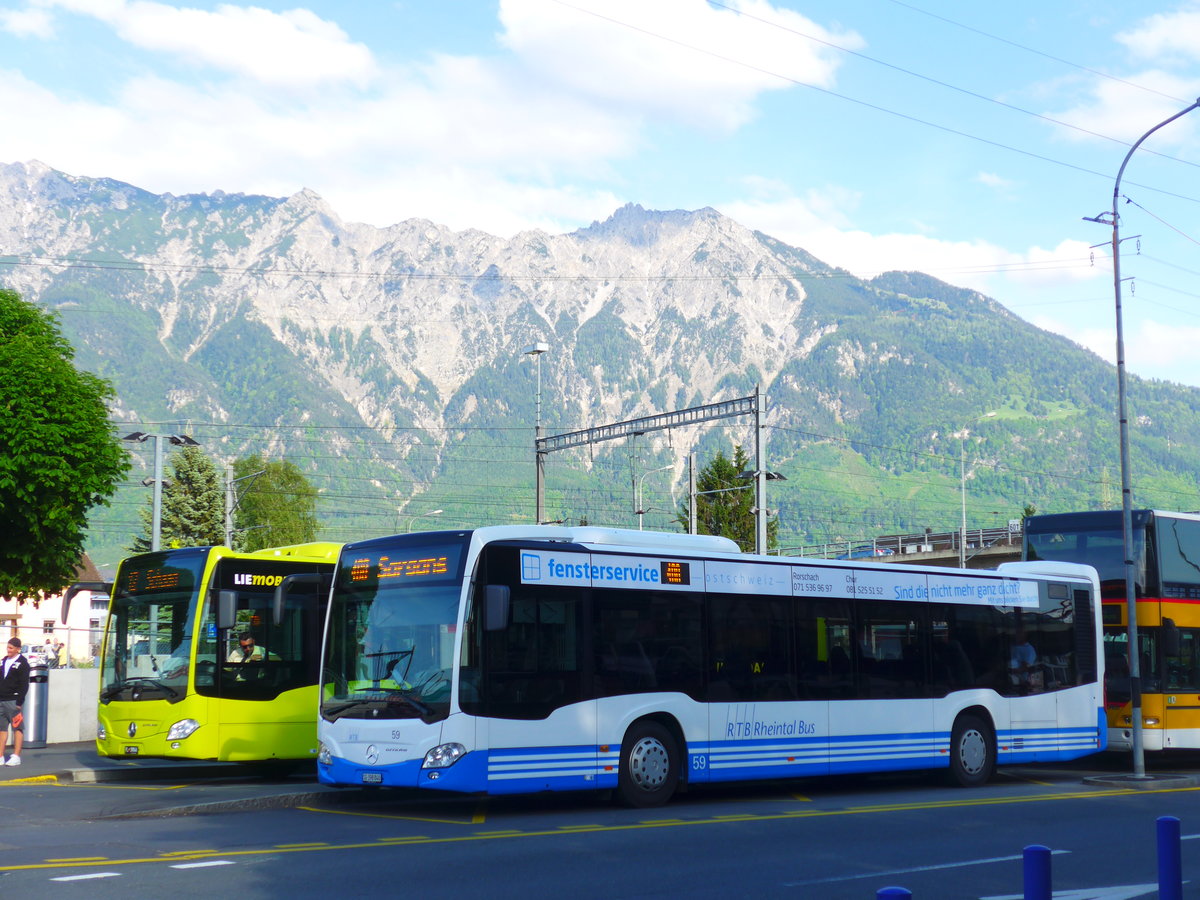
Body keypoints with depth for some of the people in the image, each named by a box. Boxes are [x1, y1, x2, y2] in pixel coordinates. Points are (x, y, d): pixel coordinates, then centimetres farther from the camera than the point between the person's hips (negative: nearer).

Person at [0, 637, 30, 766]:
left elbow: (24, 684, -9)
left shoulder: (22, 663, -5)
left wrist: (19, 702, -15)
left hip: (13, 701, -7)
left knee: (17, 728, -4)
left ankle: (16, 757, -4)